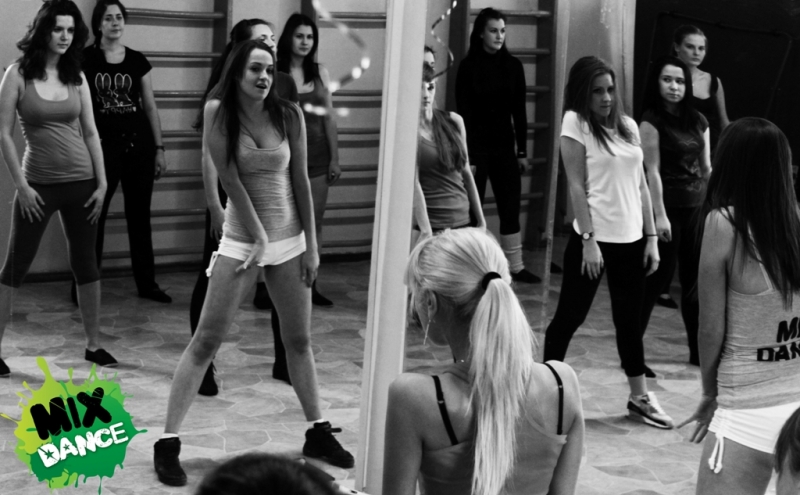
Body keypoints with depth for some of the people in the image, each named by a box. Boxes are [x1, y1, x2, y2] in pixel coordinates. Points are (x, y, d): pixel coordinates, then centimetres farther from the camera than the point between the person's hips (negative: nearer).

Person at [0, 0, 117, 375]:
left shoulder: (76, 76, 4)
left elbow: (90, 133, 7)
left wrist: (102, 182, 2)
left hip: (81, 182, 3)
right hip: (38, 184, -3)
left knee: (85, 263, 10)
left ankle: (94, 344, 20)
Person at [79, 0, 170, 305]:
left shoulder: (137, 60, 8)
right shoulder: (85, 58, -1)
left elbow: (150, 106, 11)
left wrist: (159, 148, 7)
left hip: (138, 143, 3)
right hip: (103, 144, -3)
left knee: (139, 215, 9)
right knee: (94, 214, -3)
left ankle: (146, 283, 17)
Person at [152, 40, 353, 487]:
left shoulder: (289, 115, -4)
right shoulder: (218, 111, -10)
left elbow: (300, 180, 1)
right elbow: (230, 180, -12)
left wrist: (311, 243, 0)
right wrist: (259, 237, -13)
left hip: (291, 240, 3)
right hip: (241, 240, -3)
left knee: (300, 340, 13)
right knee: (206, 341, -4)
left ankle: (318, 433, 26)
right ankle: (168, 443, -1)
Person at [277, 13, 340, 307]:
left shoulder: (321, 73, 8)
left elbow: (329, 118, 10)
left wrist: (335, 158, 7)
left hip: (316, 155, 4)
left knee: (314, 222, 5)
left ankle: (310, 285, 13)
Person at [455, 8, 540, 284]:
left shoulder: (513, 66, 5)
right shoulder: (468, 66, -6)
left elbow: (519, 111, 8)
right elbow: (463, 113, -9)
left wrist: (522, 150, 4)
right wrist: (467, 155, -14)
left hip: (504, 146, 4)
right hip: (477, 146, -4)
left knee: (510, 208, 7)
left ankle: (516, 267, 14)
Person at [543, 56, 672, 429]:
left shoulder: (627, 125, 11)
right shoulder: (576, 123, -5)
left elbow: (641, 185, 12)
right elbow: (576, 185, -10)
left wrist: (651, 237, 8)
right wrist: (588, 239, -15)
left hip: (631, 239, 5)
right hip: (594, 238, -5)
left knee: (630, 320, 13)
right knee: (570, 316, 4)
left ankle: (639, 398, 22)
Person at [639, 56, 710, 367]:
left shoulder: (698, 121, 10)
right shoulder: (651, 121, -7)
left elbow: (707, 169, 14)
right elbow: (653, 171, -12)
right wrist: (660, 215, -17)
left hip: (698, 206, 6)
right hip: (669, 206, -6)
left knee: (696, 280, 10)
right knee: (659, 277, -5)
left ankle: (700, 350, 18)